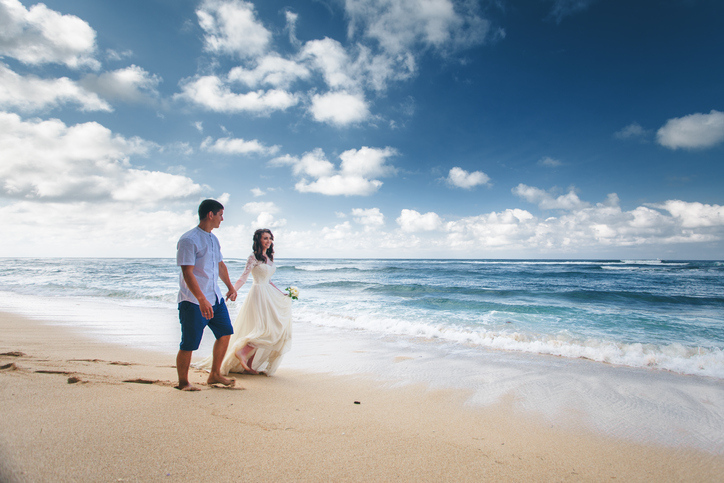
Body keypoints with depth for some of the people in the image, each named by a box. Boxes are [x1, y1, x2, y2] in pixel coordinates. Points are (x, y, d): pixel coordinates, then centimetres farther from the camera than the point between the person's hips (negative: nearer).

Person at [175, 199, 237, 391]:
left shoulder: (214, 239, 12)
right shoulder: (188, 240, -16)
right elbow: (187, 272, -22)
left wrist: (230, 286, 27)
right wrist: (202, 300, -29)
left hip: (215, 298, 9)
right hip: (194, 302, -9)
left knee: (225, 333, 13)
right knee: (189, 344, 1)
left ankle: (214, 375, 27)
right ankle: (183, 382, 21)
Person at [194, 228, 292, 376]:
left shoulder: (269, 257, 14)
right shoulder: (253, 257, -8)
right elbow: (243, 278, -16)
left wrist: (281, 293, 21)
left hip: (269, 295, 8)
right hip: (258, 294, -8)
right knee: (265, 329, -15)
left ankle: (249, 364, 11)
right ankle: (241, 352, 0)